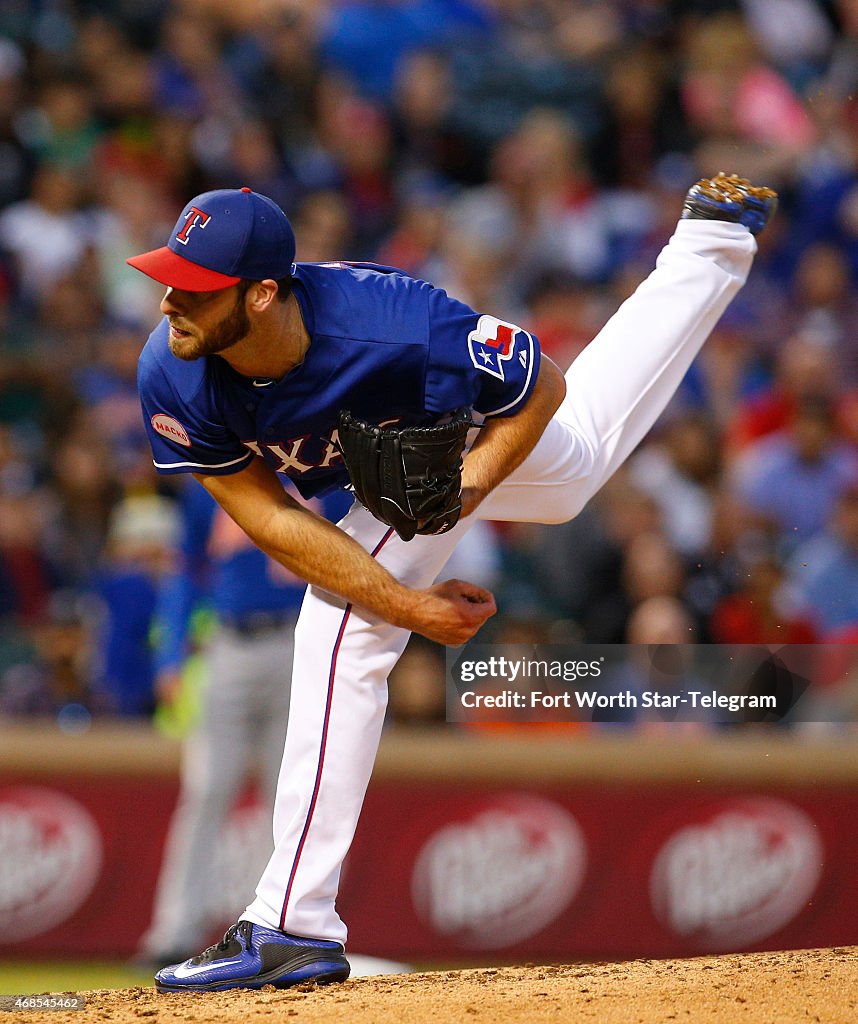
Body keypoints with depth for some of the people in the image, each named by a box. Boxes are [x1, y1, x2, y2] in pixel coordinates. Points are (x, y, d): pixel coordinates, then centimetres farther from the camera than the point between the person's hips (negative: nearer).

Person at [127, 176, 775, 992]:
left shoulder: (399, 328, -46)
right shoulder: (173, 379, -36)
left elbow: (542, 386, -26)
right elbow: (264, 514, -26)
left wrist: (467, 489, -40)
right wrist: (409, 607, -29)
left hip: (493, 429, -5)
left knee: (340, 628, -22)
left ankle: (293, 926, -18)